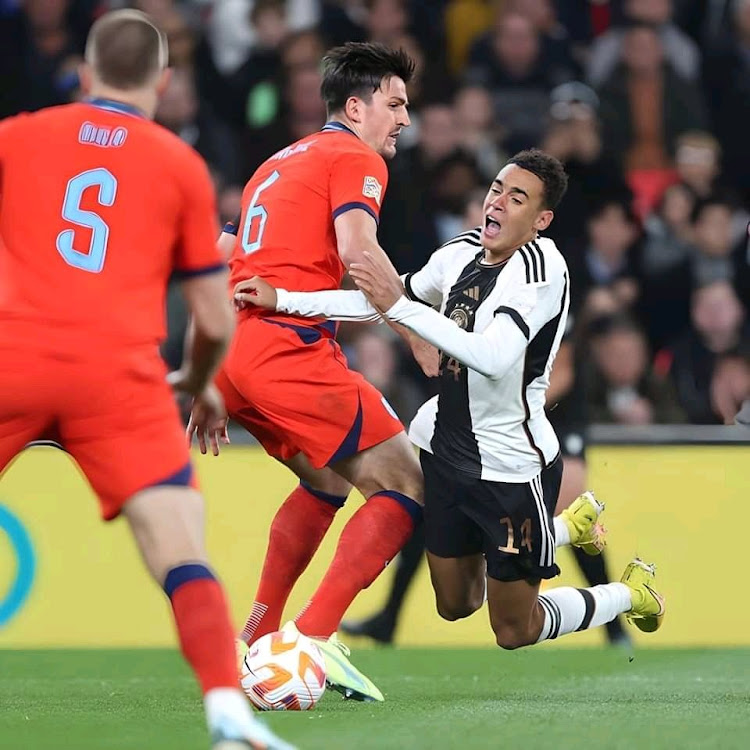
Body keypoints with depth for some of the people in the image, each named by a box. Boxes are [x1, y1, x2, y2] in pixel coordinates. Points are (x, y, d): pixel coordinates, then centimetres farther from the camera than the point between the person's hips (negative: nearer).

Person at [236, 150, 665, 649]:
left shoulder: (541, 266, -22)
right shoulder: (462, 253, 1)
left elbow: (493, 357, -35)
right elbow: (375, 302, 14)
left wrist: (400, 305, -36)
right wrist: (281, 299, 8)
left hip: (513, 465, -7)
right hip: (448, 450, 7)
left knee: (515, 632, 6)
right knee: (455, 605, 21)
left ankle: (632, 593, 32)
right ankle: (570, 527, 41)